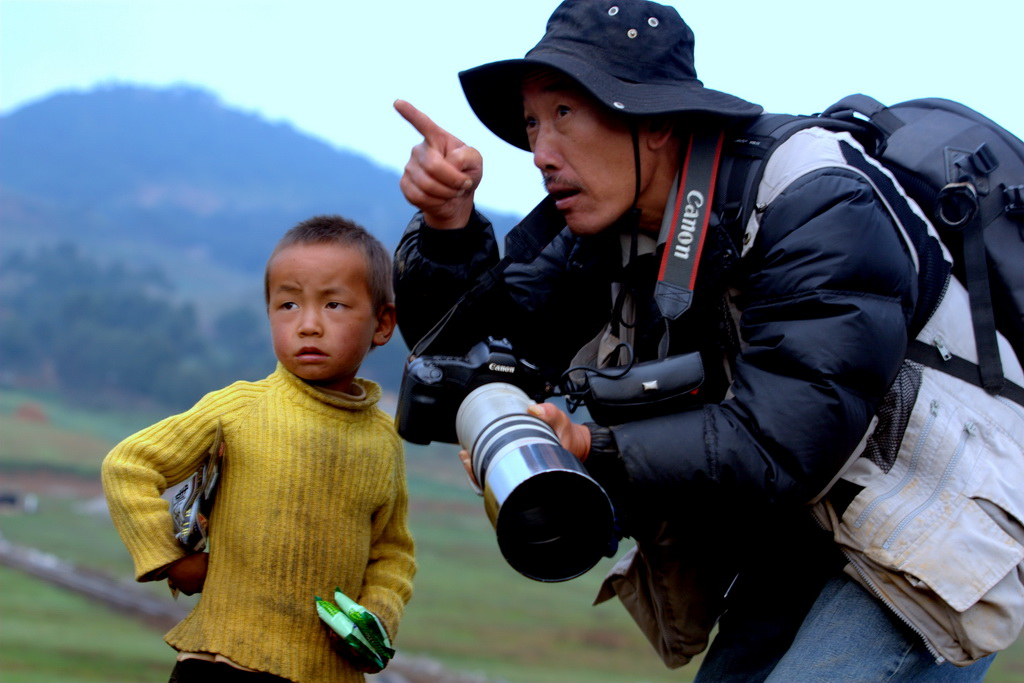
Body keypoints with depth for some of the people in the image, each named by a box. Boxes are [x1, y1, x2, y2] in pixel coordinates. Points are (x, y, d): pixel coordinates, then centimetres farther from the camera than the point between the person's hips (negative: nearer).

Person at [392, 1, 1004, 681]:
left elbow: (779, 444, -32)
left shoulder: (818, 213, -22)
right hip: (790, 557, 8)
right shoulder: (610, 232, 2)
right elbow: (464, 337, 3)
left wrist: (590, 450, -37)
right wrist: (448, 223, -17)